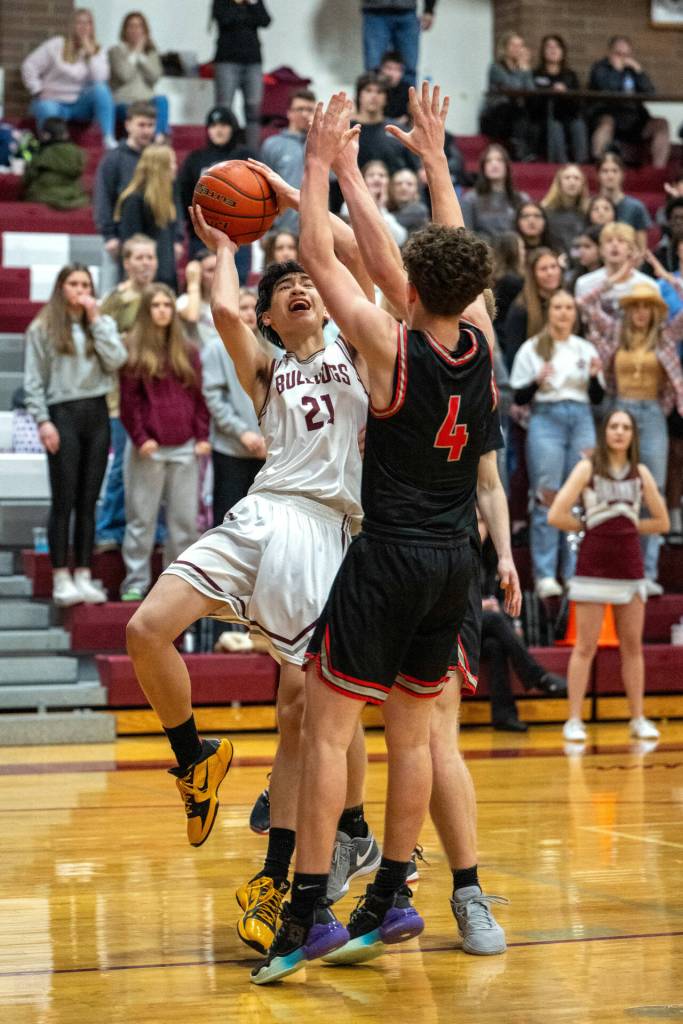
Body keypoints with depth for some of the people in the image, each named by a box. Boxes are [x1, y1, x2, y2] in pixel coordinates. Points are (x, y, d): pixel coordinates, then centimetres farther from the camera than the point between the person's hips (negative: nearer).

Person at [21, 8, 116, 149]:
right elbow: (29, 66, 0)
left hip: (81, 106, 2)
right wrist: (38, 91, -7)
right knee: (47, 111, -39)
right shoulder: (56, 45, 2)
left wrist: (91, 54, -13)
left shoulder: (97, 51, 8)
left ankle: (108, 139, -36)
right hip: (54, 101, -2)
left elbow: (100, 79, -11)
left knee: (100, 89, -29)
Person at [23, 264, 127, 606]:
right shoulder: (42, 328, 3)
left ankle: (84, 576, 10)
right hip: (63, 414, -4)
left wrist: (96, 320, -4)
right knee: (63, 501, -4)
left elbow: (116, 360, -4)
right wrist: (42, 421, -11)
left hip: (97, 414, 4)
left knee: (88, 501, 5)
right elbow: (33, 381, -1)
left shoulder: (103, 324, 14)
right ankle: (61, 579, -2)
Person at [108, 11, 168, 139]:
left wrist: (142, 55, -4)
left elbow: (154, 77, -2)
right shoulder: (116, 51, 6)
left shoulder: (152, 52, 17)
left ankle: (160, 137, -46)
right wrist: (135, 52, -4)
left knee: (161, 99, -32)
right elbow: (125, 75, -13)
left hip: (146, 101, 3)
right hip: (122, 103, -3)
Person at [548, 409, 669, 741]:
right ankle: (574, 721, 2)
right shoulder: (588, 468, -1)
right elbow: (556, 515, -9)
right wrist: (590, 526, 1)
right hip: (593, 566, -3)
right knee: (585, 647, -2)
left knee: (632, 647, 6)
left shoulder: (640, 473, 9)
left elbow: (662, 522, 14)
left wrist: (626, 526, 6)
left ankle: (638, 719, 13)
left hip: (630, 566, 3)